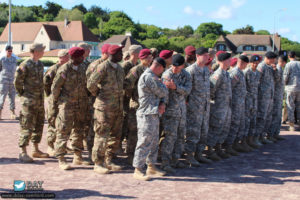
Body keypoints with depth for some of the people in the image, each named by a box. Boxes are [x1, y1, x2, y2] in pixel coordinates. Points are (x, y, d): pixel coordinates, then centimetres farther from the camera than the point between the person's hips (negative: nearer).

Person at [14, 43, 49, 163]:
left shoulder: (40, 64, 11)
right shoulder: (25, 65, -14)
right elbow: (17, 81, -11)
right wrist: (22, 94, -3)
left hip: (40, 100, 8)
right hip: (29, 101, -8)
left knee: (39, 126, 13)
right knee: (27, 127, -6)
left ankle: (36, 150, 24)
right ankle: (23, 153, -1)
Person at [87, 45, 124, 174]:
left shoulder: (120, 68, 12)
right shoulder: (103, 67, -13)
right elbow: (91, 84, -16)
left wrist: (120, 102, 15)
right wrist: (98, 95, -3)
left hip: (118, 107, 8)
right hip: (105, 107, -8)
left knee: (116, 135, 12)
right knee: (102, 135, -3)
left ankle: (108, 161, 24)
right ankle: (98, 164, 5)